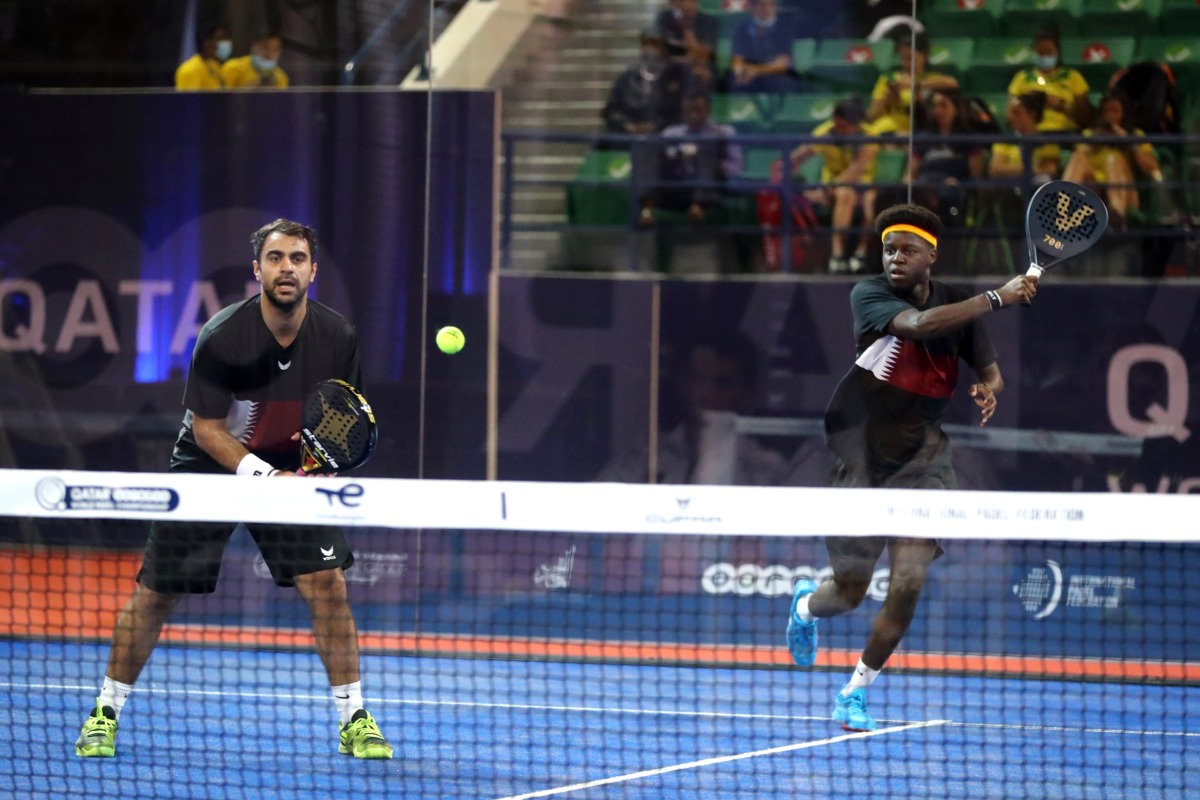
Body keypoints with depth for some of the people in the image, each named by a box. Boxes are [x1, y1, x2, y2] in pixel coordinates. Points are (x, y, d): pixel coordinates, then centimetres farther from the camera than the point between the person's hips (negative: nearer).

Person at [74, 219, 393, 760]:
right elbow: (207, 430, -16)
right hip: (211, 467, -2)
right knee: (154, 594, -2)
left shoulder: (337, 337, -12)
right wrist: (264, 476, -28)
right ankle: (106, 713, 15)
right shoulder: (222, 338, -22)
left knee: (327, 583, -13)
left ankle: (354, 720, -2)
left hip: (292, 471, 2)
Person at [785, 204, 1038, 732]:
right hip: (862, 458, -3)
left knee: (908, 585, -11)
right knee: (849, 592, 4)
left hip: (922, 456, 3)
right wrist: (998, 298, -34)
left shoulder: (958, 303, 2)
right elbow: (920, 323, -31)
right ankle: (805, 605, 43)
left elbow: (989, 370, 8)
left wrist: (988, 389, -17)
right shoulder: (869, 295, -12)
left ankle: (856, 691, 8)